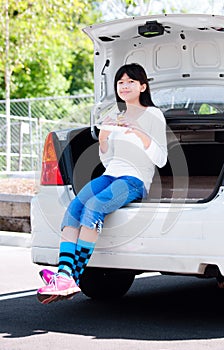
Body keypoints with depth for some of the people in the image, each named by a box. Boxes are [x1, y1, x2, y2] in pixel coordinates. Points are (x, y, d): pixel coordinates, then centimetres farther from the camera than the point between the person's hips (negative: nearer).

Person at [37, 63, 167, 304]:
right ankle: (64, 274, -39)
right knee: (74, 207, -25)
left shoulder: (153, 115, 6)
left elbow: (161, 159, -1)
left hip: (136, 180, -6)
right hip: (110, 175, 6)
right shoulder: (116, 118, 24)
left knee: (93, 207, -33)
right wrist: (103, 138, 5)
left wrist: (142, 135, -16)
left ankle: (74, 277, -35)